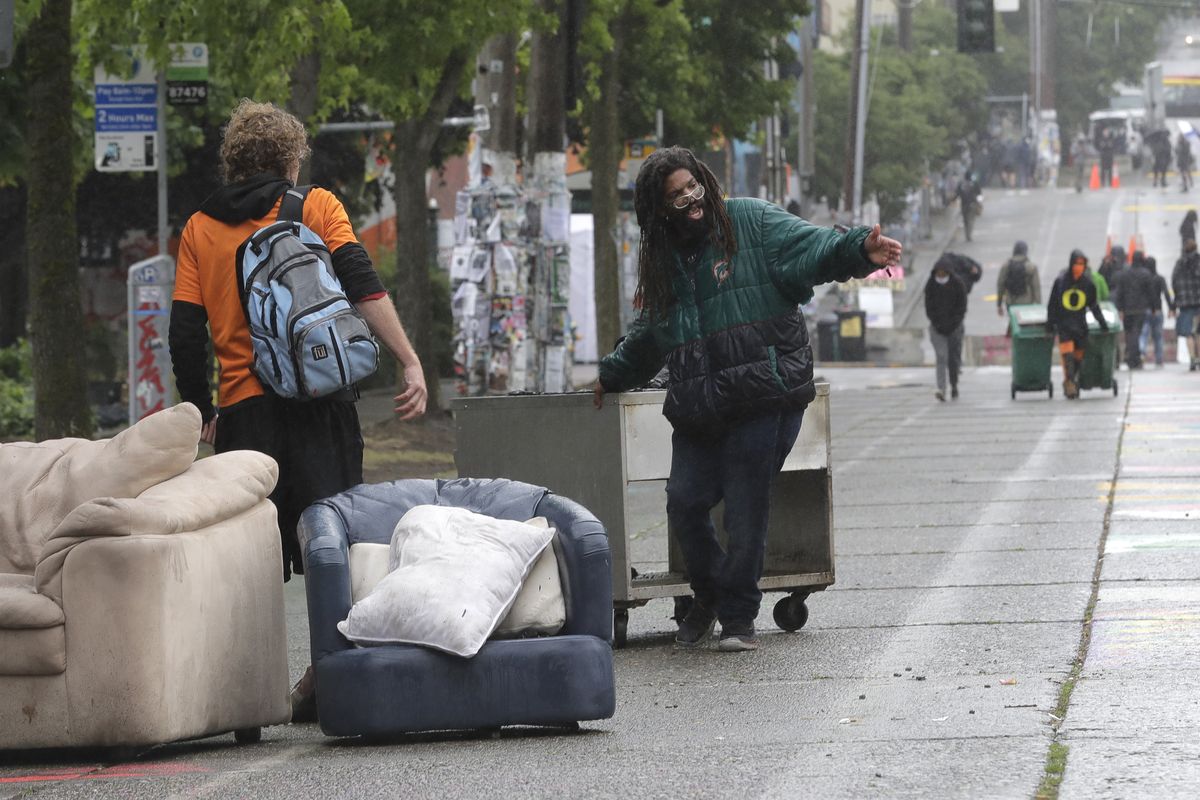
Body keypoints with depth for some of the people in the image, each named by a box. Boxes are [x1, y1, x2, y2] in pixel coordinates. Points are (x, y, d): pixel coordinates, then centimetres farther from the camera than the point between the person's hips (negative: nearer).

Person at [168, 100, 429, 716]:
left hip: (243, 407, 1)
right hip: (320, 403, -1)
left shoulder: (200, 229, 11)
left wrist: (201, 411, 16)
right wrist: (410, 363, -10)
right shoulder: (317, 206, 7)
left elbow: (185, 332, 7)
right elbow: (363, 287, -6)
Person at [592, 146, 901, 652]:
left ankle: (737, 616, 11)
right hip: (698, 410, 5)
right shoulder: (663, 261, 19)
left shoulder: (750, 224, 3)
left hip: (763, 398, -5)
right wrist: (612, 375, 48)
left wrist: (858, 251, -32)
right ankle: (708, 598, 24)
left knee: (745, 510, -4)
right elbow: (647, 338, 37)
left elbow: (810, 248, -13)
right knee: (686, 503, -1)